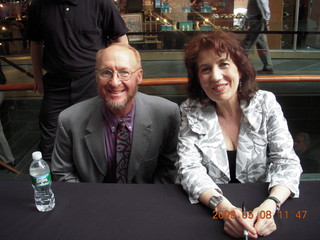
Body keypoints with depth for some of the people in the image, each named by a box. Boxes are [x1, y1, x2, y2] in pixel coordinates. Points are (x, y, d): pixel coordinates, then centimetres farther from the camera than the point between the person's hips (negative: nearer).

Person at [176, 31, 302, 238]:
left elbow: (286, 162, -7)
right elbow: (190, 168, -11)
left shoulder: (266, 104, -3)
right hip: (210, 212, 0)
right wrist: (223, 207, -29)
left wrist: (270, 205, -25)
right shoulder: (191, 112, -4)